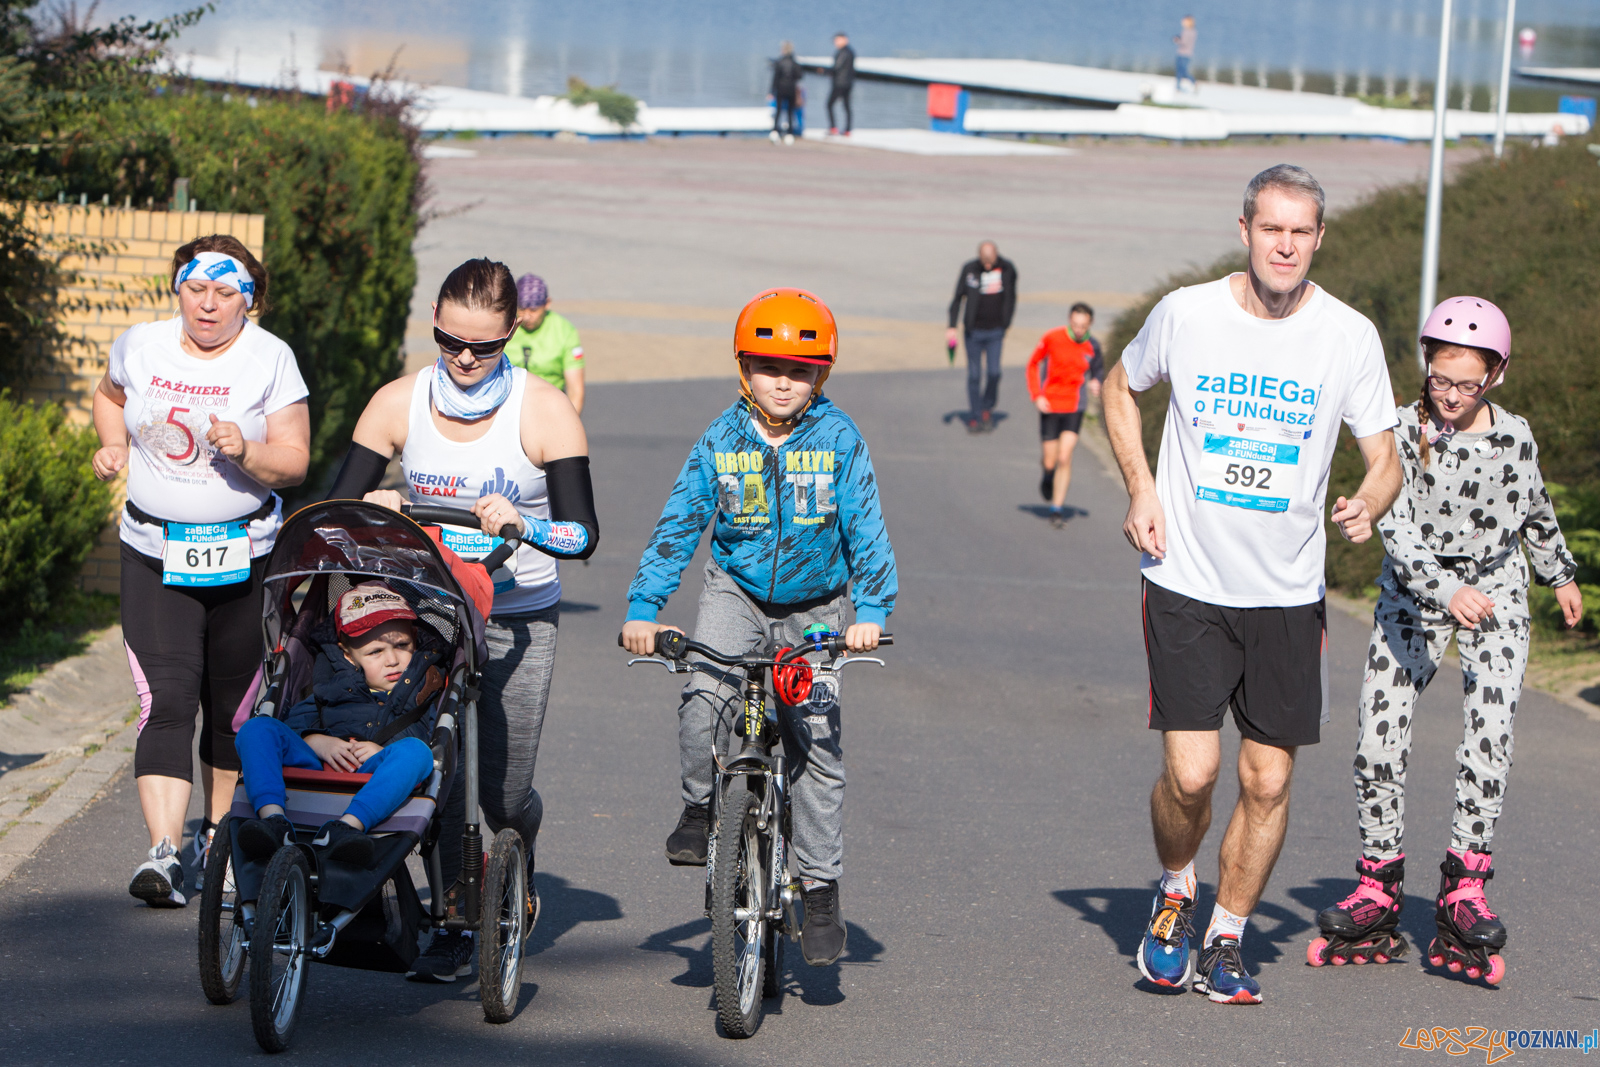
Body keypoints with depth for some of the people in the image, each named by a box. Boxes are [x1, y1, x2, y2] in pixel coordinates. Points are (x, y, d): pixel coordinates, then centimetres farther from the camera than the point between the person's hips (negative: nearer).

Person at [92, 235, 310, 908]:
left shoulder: (271, 360, -4)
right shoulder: (141, 347, 2)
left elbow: (294, 461, -6)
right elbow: (110, 395, 24)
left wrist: (245, 451, -25)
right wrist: (114, 446, 5)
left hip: (245, 555, 0)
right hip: (155, 554, 0)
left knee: (232, 707, 10)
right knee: (166, 702, -14)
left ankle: (217, 838, 30)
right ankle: (163, 853, -23)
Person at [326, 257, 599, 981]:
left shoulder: (544, 411, -9)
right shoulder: (399, 403, -2)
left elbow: (582, 535, -14)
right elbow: (338, 507, -2)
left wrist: (521, 524, -33)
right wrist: (370, 508, -25)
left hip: (517, 619, -2)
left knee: (503, 793, -1)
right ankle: (453, 928, 6)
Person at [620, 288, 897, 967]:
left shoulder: (838, 440, -11)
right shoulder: (721, 440, -8)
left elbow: (865, 529, -10)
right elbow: (678, 524, -6)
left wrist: (871, 610, -21)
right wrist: (643, 606, -12)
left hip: (813, 608, -1)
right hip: (735, 590, 1)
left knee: (818, 749, -3)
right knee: (703, 696, -26)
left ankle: (821, 892, 6)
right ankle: (698, 807, 0)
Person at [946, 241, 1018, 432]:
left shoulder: (1007, 269, -2)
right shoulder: (969, 269, -7)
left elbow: (1011, 298, 10)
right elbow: (957, 298, 0)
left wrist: (1006, 325, 11)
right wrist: (952, 326, -6)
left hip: (995, 331, 1)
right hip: (974, 331, -1)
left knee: (994, 372, -8)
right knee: (974, 375, 1)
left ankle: (988, 408, 15)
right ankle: (974, 418, 9)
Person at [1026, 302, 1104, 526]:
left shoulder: (1092, 347, -4)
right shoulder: (1052, 338, -10)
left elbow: (1098, 368, 15)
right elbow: (1033, 365, 3)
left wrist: (1096, 382, -9)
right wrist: (1037, 396, -6)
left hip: (1074, 408, 1)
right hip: (1050, 406, -1)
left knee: (1064, 458, -11)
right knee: (1049, 462, 2)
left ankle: (1057, 508, -1)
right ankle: (1047, 475, 40)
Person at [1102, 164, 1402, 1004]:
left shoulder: (1349, 337, -5)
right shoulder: (1186, 314, -6)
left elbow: (1384, 458, 2)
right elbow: (1121, 387, 14)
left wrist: (1368, 505, -22)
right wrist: (1140, 488, 0)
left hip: (1288, 594, 1)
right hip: (1187, 585, -1)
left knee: (1268, 782, 3)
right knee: (1190, 773, -10)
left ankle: (1225, 942, 22)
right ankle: (1174, 893, 21)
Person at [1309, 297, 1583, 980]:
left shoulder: (1515, 438, -6)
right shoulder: (1404, 432, -14)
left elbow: (1536, 513, 14)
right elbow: (1395, 523, -26)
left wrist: (1562, 575, 29)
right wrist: (1444, 589, -40)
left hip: (1495, 595, 1)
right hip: (1414, 592, -1)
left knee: (1489, 739, -15)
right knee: (1379, 735, -9)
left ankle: (1465, 889, -5)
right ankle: (1378, 891, 4)